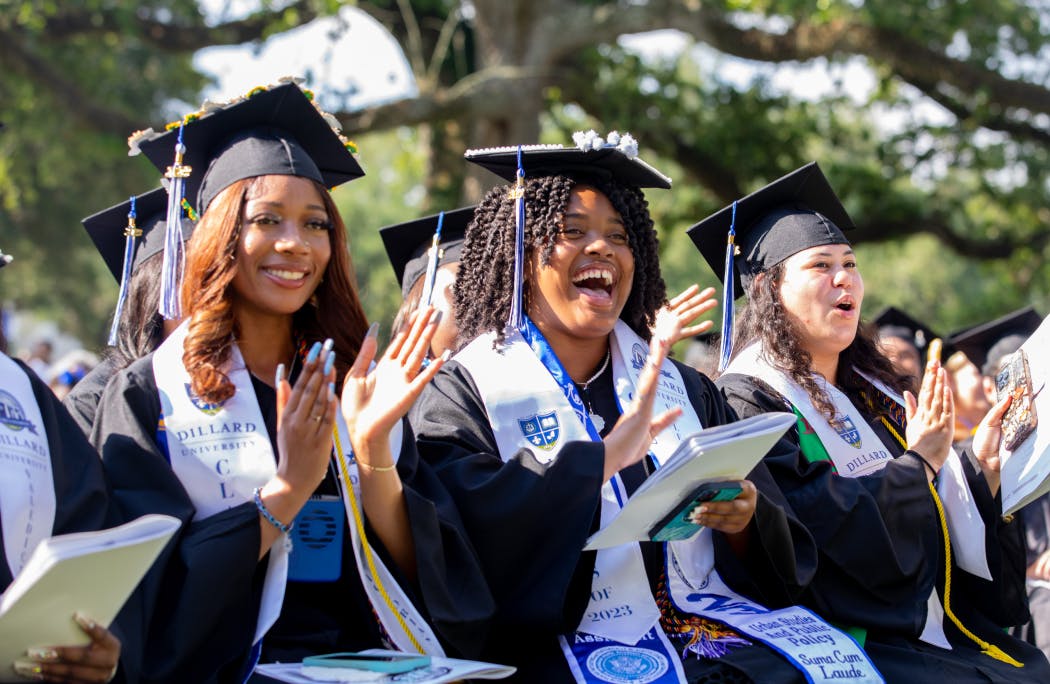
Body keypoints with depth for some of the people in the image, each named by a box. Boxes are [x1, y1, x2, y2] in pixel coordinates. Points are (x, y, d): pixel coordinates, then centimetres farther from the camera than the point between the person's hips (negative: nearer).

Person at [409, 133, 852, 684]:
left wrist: (746, 519, -6)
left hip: (710, 624, 5)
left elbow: (781, 551, 16)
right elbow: (468, 526, -14)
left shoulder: (683, 389, 20)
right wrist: (603, 457, -15)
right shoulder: (463, 393, 6)